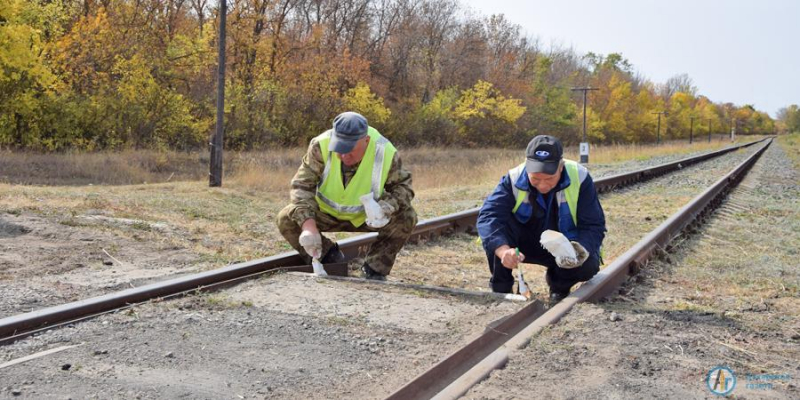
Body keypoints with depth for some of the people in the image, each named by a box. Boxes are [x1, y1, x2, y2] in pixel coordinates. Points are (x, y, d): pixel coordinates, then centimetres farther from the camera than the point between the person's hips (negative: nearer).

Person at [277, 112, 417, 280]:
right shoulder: (321, 146, -27)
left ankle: (374, 268, -5)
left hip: (367, 216, 0)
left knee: (407, 217, -25)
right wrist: (308, 224, -38)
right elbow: (303, 185, -23)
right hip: (326, 213, 1)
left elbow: (402, 186, -12)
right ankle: (330, 258, 0)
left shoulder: (386, 153, -26)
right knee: (286, 220, -22)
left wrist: (387, 208, -36)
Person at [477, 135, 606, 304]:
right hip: (525, 244, 0)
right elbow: (488, 216, -34)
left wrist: (580, 249, -42)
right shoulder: (514, 179, -22)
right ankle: (500, 288, -11)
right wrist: (502, 249, -54)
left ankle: (559, 285, 5)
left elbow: (594, 225, -19)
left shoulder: (580, 179, -22)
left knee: (589, 265, -31)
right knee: (495, 225, -28)